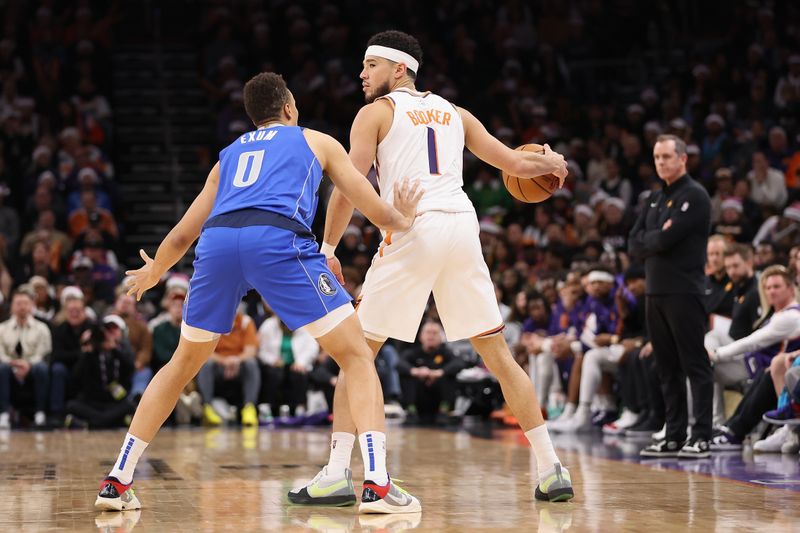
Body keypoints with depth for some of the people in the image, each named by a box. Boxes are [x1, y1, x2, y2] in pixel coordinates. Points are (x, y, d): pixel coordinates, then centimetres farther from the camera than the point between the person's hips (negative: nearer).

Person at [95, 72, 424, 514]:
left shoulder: (229, 154, 36)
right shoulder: (316, 141, 29)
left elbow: (183, 234, 39)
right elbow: (380, 215, 30)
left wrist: (152, 274, 58)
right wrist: (403, 219, 53)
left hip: (217, 242, 4)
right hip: (278, 239, -4)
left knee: (183, 364, 24)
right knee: (357, 357, 6)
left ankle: (117, 480, 22)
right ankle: (377, 485, -10)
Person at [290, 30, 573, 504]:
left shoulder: (376, 112, 9)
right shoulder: (453, 113, 23)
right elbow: (515, 163, 23)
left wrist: (328, 248, 8)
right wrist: (551, 162, 45)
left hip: (413, 230, -4)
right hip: (463, 227, 5)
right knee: (498, 354, 13)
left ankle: (337, 471, -5)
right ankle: (552, 469, 11)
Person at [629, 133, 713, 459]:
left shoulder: (694, 196, -7)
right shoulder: (656, 200, 19)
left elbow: (667, 239, -18)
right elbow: (634, 245, 11)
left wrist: (647, 240, 1)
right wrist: (657, 239, -7)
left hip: (684, 292, -8)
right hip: (656, 292, 8)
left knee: (695, 364, -7)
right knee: (668, 368, 9)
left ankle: (700, 437, -8)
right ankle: (674, 436, 13)